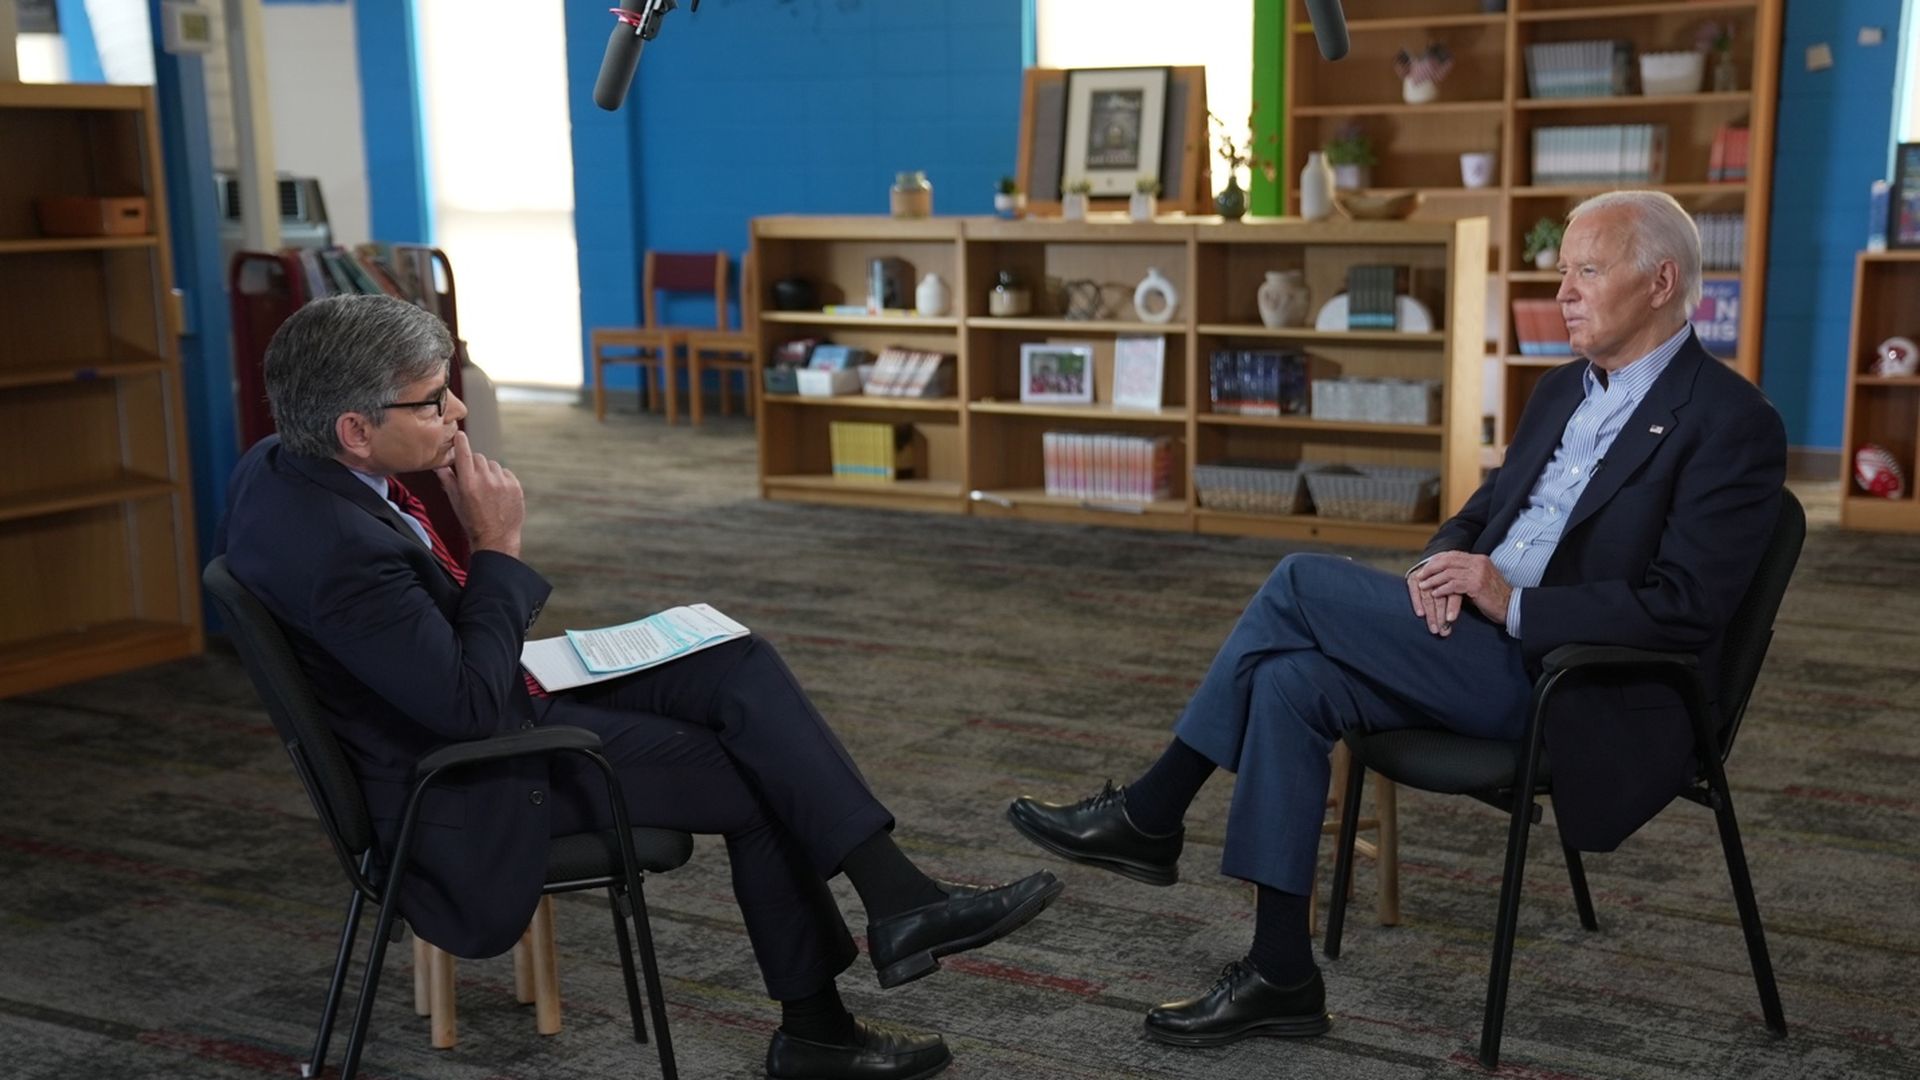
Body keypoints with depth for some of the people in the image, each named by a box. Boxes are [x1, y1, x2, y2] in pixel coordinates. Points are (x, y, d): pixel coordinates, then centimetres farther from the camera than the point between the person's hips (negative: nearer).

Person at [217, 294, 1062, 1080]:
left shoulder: (282, 464, -3)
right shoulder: (340, 549, -33)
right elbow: (472, 708, -27)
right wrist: (498, 548, -21)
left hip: (461, 708, 9)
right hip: (465, 789, -9)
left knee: (739, 667, -1)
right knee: (755, 779, -2)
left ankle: (898, 899, -2)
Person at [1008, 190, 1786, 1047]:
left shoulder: (1733, 423, -9)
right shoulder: (1564, 390, 17)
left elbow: (1686, 608, -17)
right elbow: (1480, 514, 21)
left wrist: (1513, 604, -22)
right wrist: (1445, 567, -4)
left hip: (1582, 692, -8)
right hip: (1491, 654, 8)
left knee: (1304, 584, -18)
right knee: (1290, 682, -18)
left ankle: (1152, 815, -3)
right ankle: (1280, 975, -11)